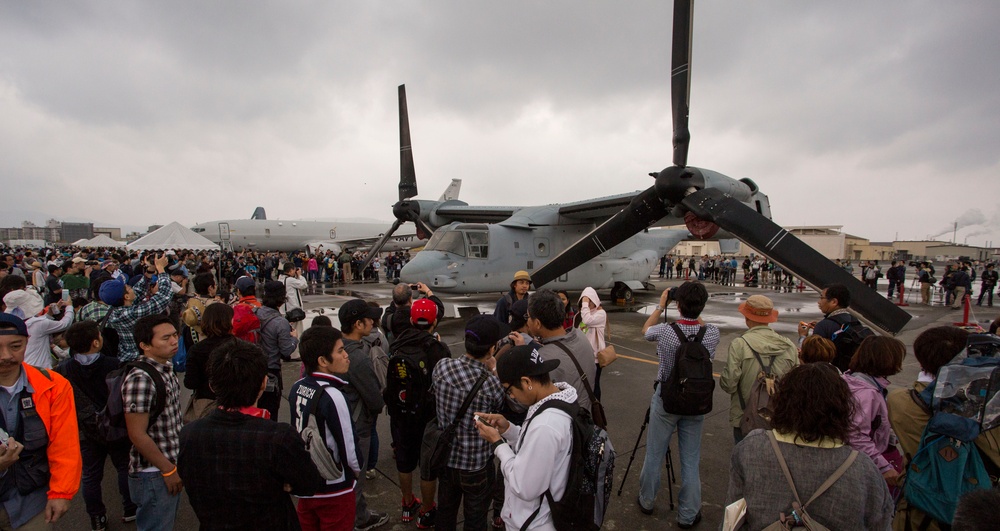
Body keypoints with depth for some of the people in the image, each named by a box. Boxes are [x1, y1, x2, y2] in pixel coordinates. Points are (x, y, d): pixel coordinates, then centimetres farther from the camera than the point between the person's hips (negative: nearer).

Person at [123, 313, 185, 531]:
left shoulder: (167, 370, 3)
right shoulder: (140, 379, -23)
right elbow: (138, 435, -22)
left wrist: (173, 466, 15)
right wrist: (169, 470, -16)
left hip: (170, 466, 8)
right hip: (153, 474, -8)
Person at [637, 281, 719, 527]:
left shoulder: (664, 331, -19)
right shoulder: (712, 334, -13)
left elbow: (645, 329, 6)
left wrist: (660, 306, 13)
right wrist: (696, 313, 12)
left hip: (665, 400, -1)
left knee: (654, 454, 14)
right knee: (691, 461, 13)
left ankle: (646, 502, 33)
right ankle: (688, 515, 25)